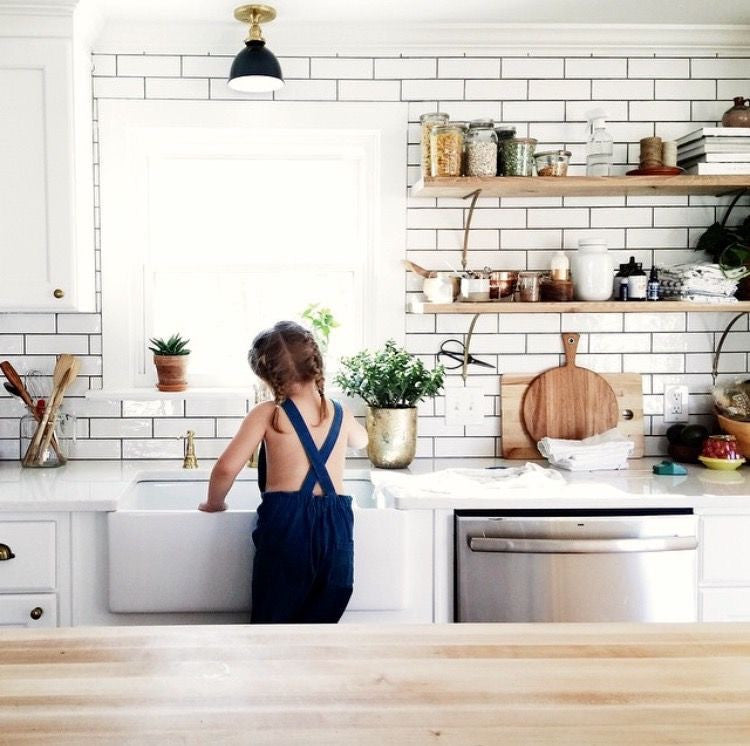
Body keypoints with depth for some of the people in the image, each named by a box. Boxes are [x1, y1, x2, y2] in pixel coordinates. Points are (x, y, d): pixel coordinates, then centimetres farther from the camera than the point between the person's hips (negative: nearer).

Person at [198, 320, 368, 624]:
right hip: (335, 525, 4)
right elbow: (361, 440, 38)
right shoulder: (340, 414, 13)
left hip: (285, 522, -4)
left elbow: (227, 467, -8)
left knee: (272, 622, 6)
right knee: (319, 622, 12)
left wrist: (213, 503, 13)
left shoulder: (268, 414, 0)